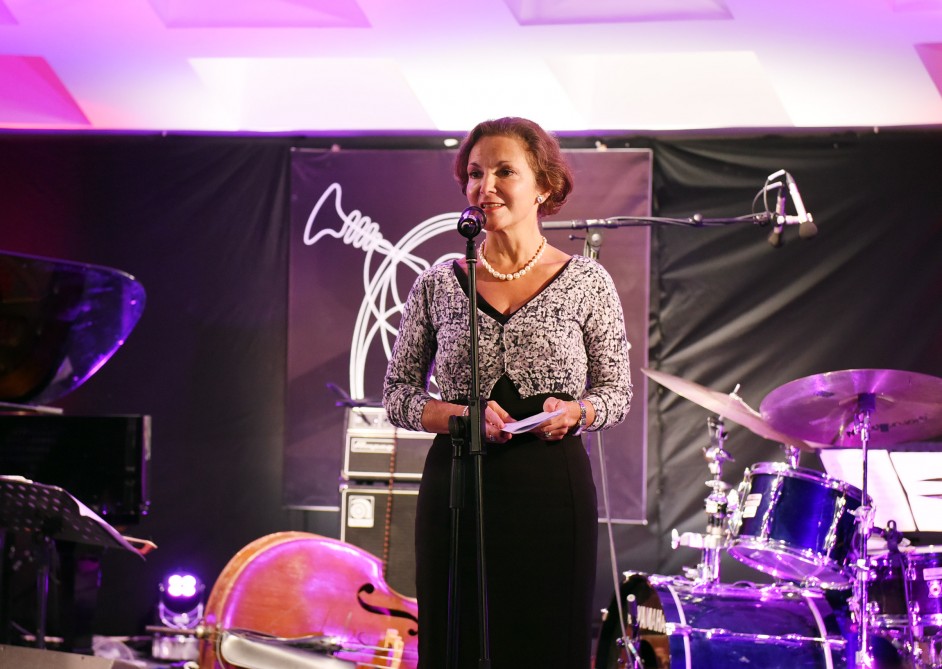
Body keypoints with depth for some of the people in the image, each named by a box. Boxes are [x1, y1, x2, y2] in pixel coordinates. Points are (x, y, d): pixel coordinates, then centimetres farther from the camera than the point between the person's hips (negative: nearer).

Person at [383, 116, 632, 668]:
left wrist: (576, 412, -13)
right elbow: (397, 395, 8)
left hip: (553, 493, -1)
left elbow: (617, 392, 8)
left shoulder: (586, 282, 2)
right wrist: (465, 415, -10)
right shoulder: (438, 285, 6)